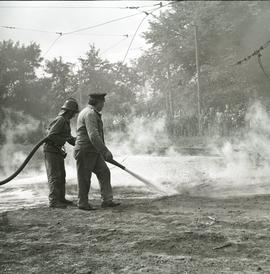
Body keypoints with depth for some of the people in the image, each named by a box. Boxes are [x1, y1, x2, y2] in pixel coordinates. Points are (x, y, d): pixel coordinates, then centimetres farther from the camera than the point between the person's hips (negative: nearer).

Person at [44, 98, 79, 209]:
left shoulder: (66, 121, 16)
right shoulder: (60, 120, -16)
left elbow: (69, 138, 21)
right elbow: (50, 135, -24)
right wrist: (64, 140, -20)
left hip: (58, 151, 10)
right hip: (51, 150, -10)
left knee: (61, 175, 13)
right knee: (54, 176, -10)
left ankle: (61, 198, 21)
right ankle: (53, 201, -10)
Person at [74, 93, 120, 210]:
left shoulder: (91, 113, 18)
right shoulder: (90, 113, -17)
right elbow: (93, 136, -27)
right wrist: (105, 151, -26)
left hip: (93, 152, 10)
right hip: (85, 151, -10)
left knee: (104, 172, 4)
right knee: (84, 178, 1)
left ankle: (107, 200, 5)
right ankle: (82, 203, 12)